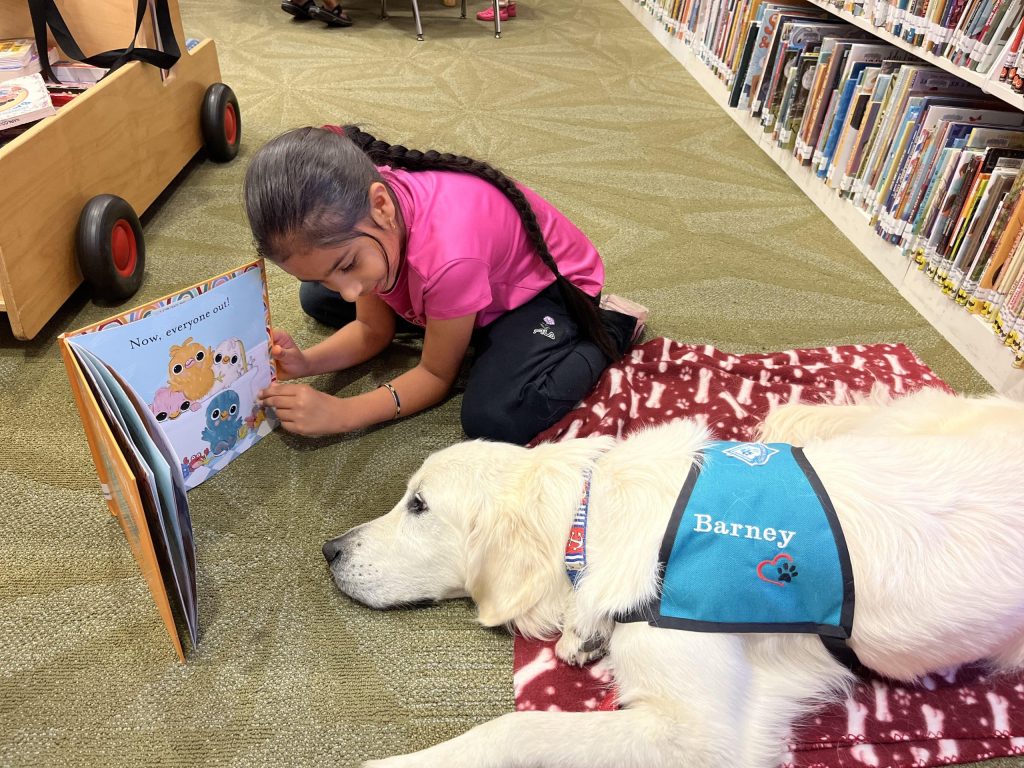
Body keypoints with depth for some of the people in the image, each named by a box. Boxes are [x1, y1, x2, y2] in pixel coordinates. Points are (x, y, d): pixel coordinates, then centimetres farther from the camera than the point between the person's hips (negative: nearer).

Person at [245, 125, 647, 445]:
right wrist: (304, 363, -25)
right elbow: (373, 330, -7)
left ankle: (611, 328, -7)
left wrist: (339, 414, -30)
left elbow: (436, 374, -23)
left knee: (495, 419, -32)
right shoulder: (345, 214, -20)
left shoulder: (447, 253, -42)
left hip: (547, 283, -6)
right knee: (317, 299, 4)